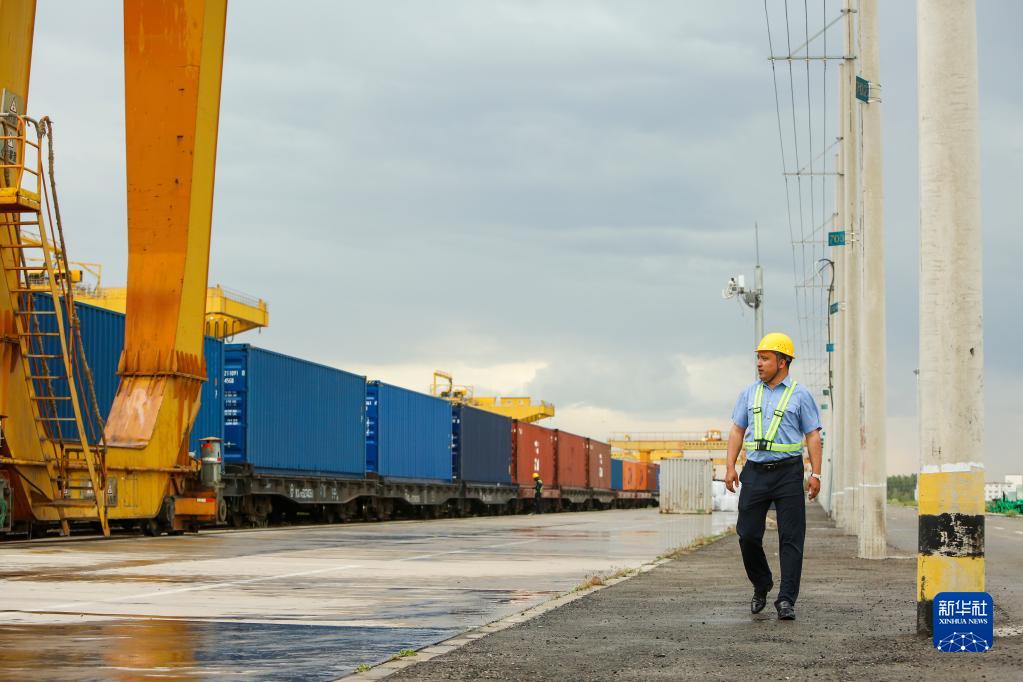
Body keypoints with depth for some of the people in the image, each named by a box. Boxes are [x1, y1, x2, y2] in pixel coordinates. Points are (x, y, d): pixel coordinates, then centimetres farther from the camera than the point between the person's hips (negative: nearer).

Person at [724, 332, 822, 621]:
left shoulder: (799, 395, 3)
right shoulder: (749, 393, 12)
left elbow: (813, 435, 2)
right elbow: (737, 430, 13)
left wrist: (815, 473, -6)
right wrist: (730, 467, 3)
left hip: (788, 471, -3)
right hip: (755, 472, 3)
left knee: (791, 538, -5)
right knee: (748, 535, 1)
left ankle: (786, 600, -4)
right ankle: (761, 587, 23)